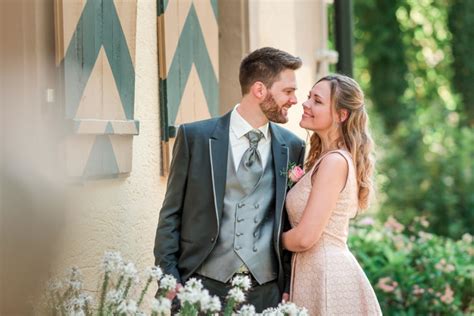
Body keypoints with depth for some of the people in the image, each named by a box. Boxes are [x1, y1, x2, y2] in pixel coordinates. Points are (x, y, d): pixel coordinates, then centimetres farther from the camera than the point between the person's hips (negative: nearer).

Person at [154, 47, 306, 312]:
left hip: (266, 291, 2)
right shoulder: (195, 136, -1)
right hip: (204, 287, -2)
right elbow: (171, 215, 2)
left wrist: (289, 288, 6)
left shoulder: (292, 147, 6)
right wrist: (169, 280, -4)